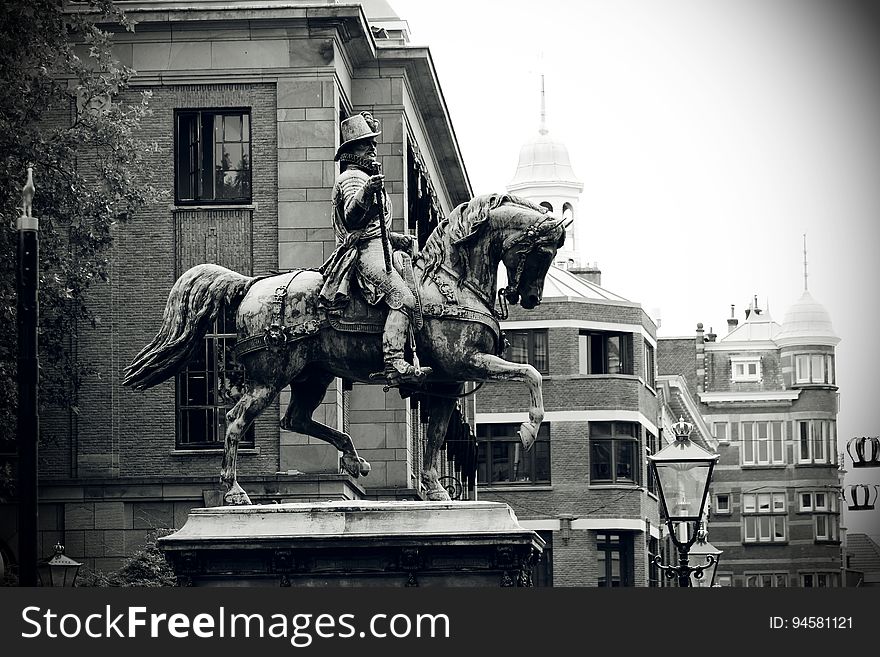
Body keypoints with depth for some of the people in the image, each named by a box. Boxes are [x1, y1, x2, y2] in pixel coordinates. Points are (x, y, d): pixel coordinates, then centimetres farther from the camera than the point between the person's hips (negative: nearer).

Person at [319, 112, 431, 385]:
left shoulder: (367, 177, 29)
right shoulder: (353, 177, -4)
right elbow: (352, 216, -22)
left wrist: (400, 240, 31)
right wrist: (366, 192, -39)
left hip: (377, 250, 11)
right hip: (365, 253, -11)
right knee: (403, 299, -27)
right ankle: (395, 365, -39)